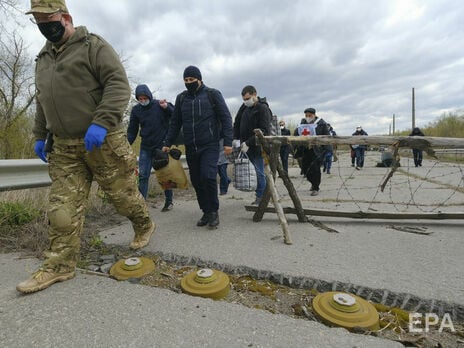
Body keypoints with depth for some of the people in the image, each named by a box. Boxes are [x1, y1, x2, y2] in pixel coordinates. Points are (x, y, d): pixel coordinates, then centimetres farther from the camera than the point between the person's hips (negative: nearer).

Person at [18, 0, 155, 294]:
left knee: (123, 192, 4)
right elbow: (43, 102, 28)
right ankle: (59, 265, 14)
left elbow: (119, 84, -15)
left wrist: (101, 123, -25)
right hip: (64, 147, 7)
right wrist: (40, 136, 23)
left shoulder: (93, 46, -2)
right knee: (63, 206, 3)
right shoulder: (44, 58, 22)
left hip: (103, 141, -6)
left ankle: (144, 226, 32)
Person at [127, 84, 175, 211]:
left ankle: (169, 201, 19)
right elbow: (132, 130, 6)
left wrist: (166, 107, -26)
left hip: (162, 146, -2)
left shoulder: (160, 105, -5)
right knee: (142, 176, -2)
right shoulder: (136, 110, 2)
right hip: (145, 148, 3)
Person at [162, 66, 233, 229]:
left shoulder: (213, 94, 1)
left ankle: (214, 211, 1)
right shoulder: (181, 98, 12)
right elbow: (175, 122, 16)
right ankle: (206, 212, 20)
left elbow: (226, 118, -3)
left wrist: (228, 142, -12)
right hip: (190, 148, 5)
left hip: (210, 146, -4)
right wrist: (167, 143, 11)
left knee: (208, 176, -18)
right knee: (196, 181, 6)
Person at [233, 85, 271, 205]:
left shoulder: (263, 109, -7)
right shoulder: (245, 109, 15)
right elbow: (237, 125, 20)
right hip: (245, 147, 7)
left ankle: (261, 198, 9)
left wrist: (248, 143, -18)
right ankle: (259, 195, 17)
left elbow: (264, 131, -15)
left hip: (257, 147, -7)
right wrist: (235, 139, 4)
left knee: (259, 172, -2)